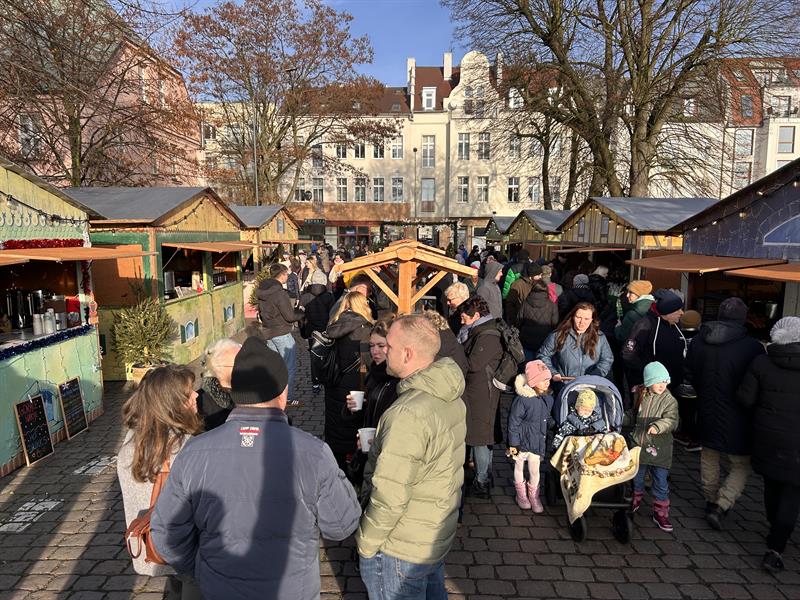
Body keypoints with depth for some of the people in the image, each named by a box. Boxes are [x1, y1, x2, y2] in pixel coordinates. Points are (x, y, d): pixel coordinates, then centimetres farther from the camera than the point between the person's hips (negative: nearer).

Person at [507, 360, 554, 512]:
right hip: (522, 440, -4)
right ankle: (521, 494, 38)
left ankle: (534, 496, 36)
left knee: (535, 470, 14)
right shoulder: (522, 400, -24)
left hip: (537, 441, 4)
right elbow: (513, 422, -17)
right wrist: (513, 443, -14)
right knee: (519, 467, 16)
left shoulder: (548, 399, -4)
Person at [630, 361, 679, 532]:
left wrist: (658, 426, -40)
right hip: (638, 445, 3)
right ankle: (635, 501, 41)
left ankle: (660, 513, 18)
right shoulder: (641, 396, 3)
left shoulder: (670, 401, -9)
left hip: (659, 449, -3)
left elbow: (671, 420, -23)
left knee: (661, 483, 2)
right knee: (636, 478, 18)